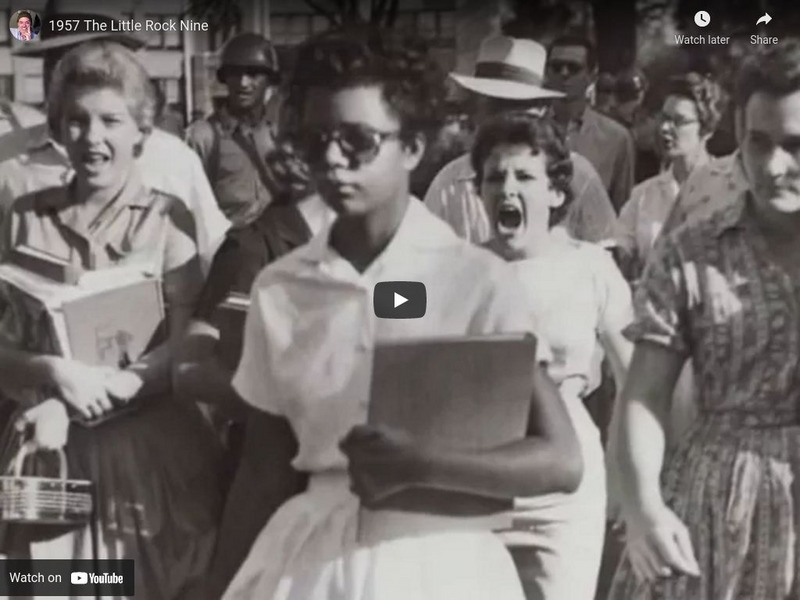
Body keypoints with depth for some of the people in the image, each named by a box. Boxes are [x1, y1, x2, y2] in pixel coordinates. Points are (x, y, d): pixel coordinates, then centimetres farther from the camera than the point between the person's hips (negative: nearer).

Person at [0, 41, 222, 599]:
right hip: (53, 452, 2)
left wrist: (85, 397, -19)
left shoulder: (168, 218, -3)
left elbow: (184, 348, -8)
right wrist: (57, 374, -21)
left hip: (152, 449, -1)